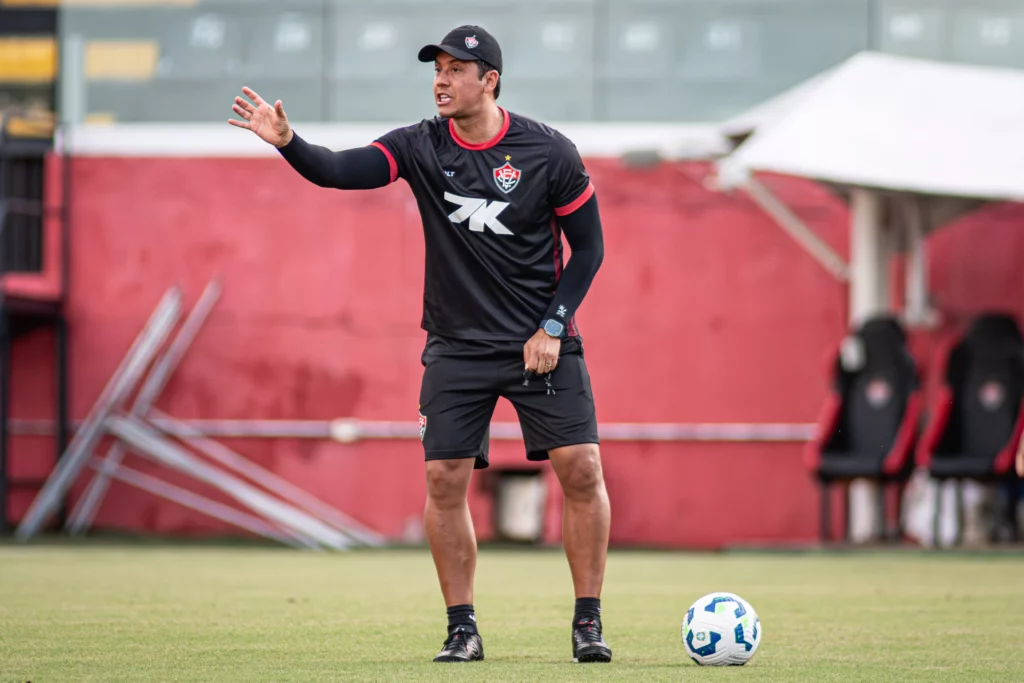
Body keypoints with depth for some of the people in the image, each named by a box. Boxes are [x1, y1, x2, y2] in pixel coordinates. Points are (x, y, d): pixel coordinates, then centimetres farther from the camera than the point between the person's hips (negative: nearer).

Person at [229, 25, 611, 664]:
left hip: (541, 342, -1)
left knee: (581, 468, -10)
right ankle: (463, 629, 7)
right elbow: (340, 170, -17)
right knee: (445, 479, -6)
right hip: (457, 344, 2)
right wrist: (288, 142, -36)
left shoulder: (549, 152, -7)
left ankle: (588, 623, 4)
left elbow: (589, 247, 0)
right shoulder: (422, 146, -3)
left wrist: (553, 327, -8)